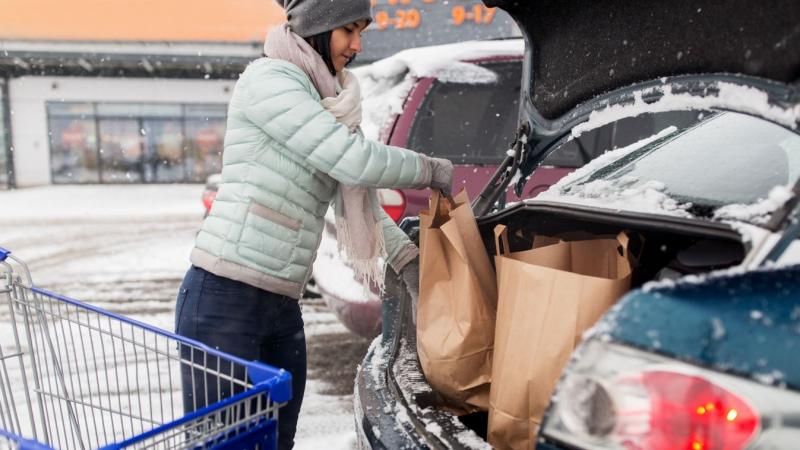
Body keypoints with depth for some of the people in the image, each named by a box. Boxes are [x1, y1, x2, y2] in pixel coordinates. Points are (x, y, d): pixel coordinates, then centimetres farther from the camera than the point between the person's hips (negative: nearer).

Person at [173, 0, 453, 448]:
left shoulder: (327, 103, 17)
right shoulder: (268, 79, -9)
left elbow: (357, 196, 24)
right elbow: (356, 162, -17)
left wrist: (409, 259, 16)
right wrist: (430, 169, -1)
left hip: (282, 309, 8)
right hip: (223, 301, -8)